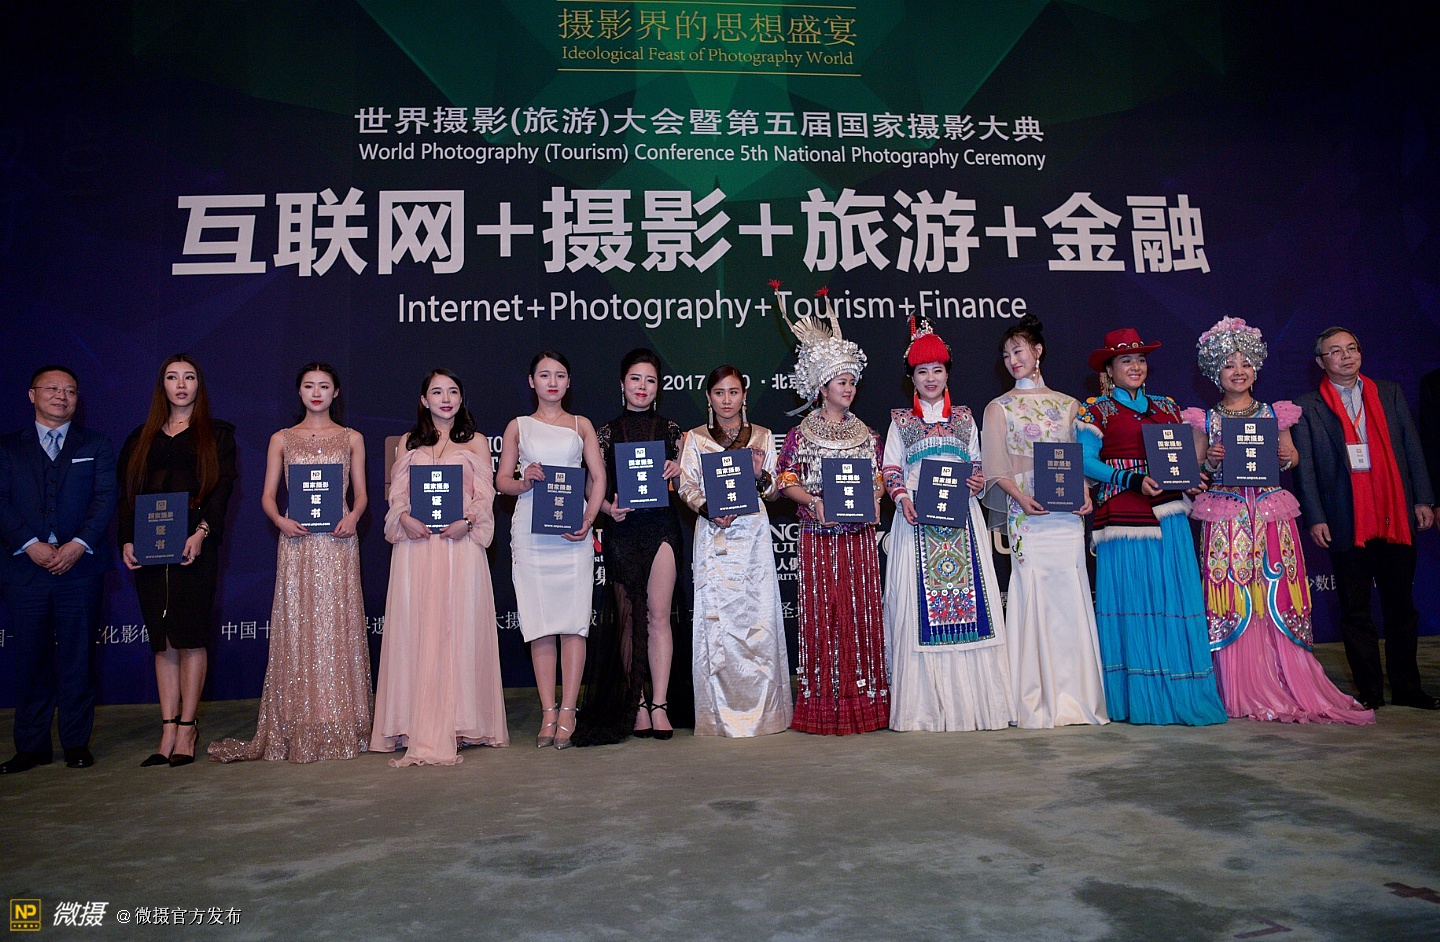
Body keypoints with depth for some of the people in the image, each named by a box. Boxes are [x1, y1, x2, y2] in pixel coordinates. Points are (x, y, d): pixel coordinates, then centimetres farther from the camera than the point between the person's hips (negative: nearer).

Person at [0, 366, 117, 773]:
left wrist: (78, 545, -13)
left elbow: (105, 499, 1)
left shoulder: (97, 446, 11)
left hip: (80, 568, -1)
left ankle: (76, 743, 11)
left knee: (78, 659, 3)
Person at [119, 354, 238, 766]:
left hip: (194, 546, -3)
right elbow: (127, 493, 13)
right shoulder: (142, 438, 19)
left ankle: (186, 729, 2)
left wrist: (202, 532, -16)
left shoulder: (217, 434, 9)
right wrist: (126, 540, -2)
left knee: (190, 635, -4)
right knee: (162, 639, 4)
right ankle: (168, 731, 7)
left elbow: (223, 487, -3)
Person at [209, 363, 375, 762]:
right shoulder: (282, 440, 12)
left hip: (337, 543, 0)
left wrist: (353, 516, -13)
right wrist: (280, 520, -11)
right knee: (297, 628, -2)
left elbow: (360, 493, 8)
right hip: (296, 543, 0)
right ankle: (298, 731, 5)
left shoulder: (351, 439, 11)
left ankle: (341, 729, 5)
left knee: (338, 628, -1)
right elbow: (267, 496, 8)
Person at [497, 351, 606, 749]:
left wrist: (588, 520, -7)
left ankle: (567, 712, -1)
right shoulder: (518, 426, 15)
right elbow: (501, 479, 12)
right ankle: (548, 712, 4)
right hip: (530, 532, 0)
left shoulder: (581, 425, 14)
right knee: (540, 624, -1)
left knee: (573, 620, -5)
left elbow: (598, 477, 8)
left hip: (572, 531, 0)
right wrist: (524, 482, -10)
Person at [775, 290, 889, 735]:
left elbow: (878, 476, 14)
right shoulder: (801, 434, 2)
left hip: (859, 535, 3)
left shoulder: (866, 433, 11)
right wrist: (815, 501, -17)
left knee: (862, 612, 3)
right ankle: (824, 704, 7)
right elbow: (787, 481, 0)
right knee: (822, 614, 0)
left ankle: (864, 699, 12)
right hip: (818, 536, -2)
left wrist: (874, 500, -6)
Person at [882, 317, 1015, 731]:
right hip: (917, 519, -2)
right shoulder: (900, 421, 11)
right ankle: (924, 705, 0)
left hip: (962, 518, 2)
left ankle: (970, 699, 3)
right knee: (920, 605, -5)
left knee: (971, 597, -4)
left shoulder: (964, 418, 16)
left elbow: (977, 464, 17)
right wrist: (902, 498, -11)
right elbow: (891, 469, 6)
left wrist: (978, 481, -4)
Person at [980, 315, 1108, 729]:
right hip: (1026, 515, -2)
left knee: (1072, 598, 0)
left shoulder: (1069, 405, 16)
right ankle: (1037, 702, 1)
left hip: (1068, 514, 2)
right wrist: (1021, 497, -14)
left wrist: (1084, 493, -5)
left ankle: (1076, 696, 8)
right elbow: (996, 467, 2)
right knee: (1033, 597, -6)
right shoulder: (999, 408, 9)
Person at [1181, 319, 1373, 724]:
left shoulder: (1274, 414, 11)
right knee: (1233, 602, -3)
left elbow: (1291, 456, 18)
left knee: (1277, 598, 0)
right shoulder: (1206, 420, 6)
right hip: (1227, 518, -1)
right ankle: (1242, 692, 5)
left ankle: (1288, 687, 11)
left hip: (1271, 515, 2)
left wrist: (1286, 458, -4)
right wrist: (1211, 461, -13)